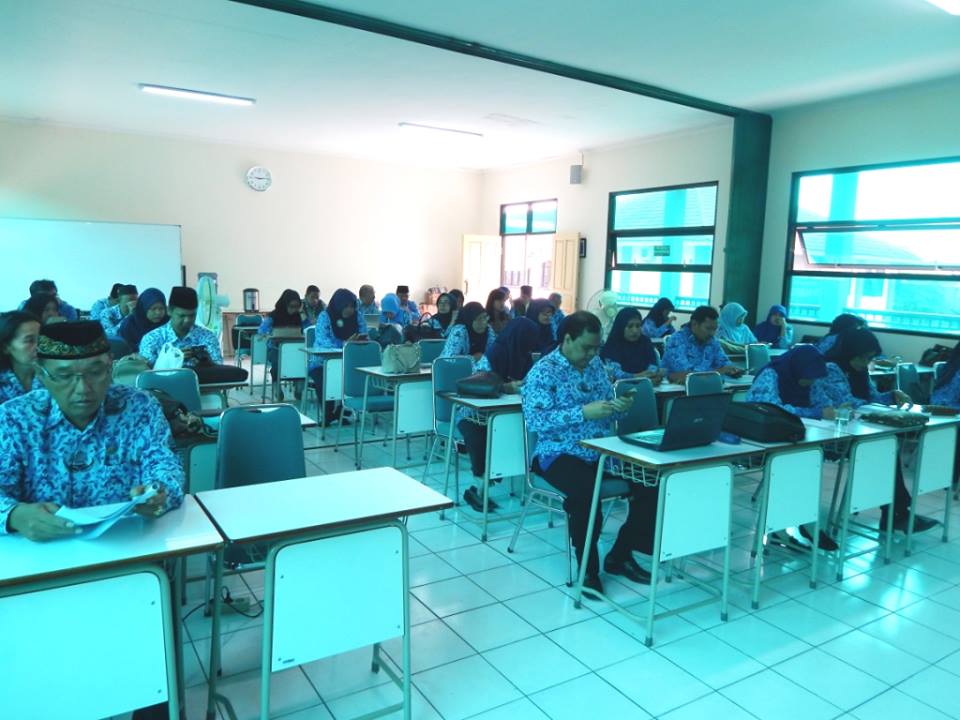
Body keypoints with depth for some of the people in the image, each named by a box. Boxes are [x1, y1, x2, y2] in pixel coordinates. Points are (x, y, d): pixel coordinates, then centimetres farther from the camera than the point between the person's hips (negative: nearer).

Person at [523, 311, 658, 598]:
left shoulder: (596, 365, 12)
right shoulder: (543, 372, -9)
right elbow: (535, 421, -19)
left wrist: (619, 406, -6)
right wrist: (583, 412, -25)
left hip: (604, 450, 7)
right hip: (561, 454, -7)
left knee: (651, 481, -12)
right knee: (586, 492, -35)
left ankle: (620, 555, 6)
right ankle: (588, 568, -11)